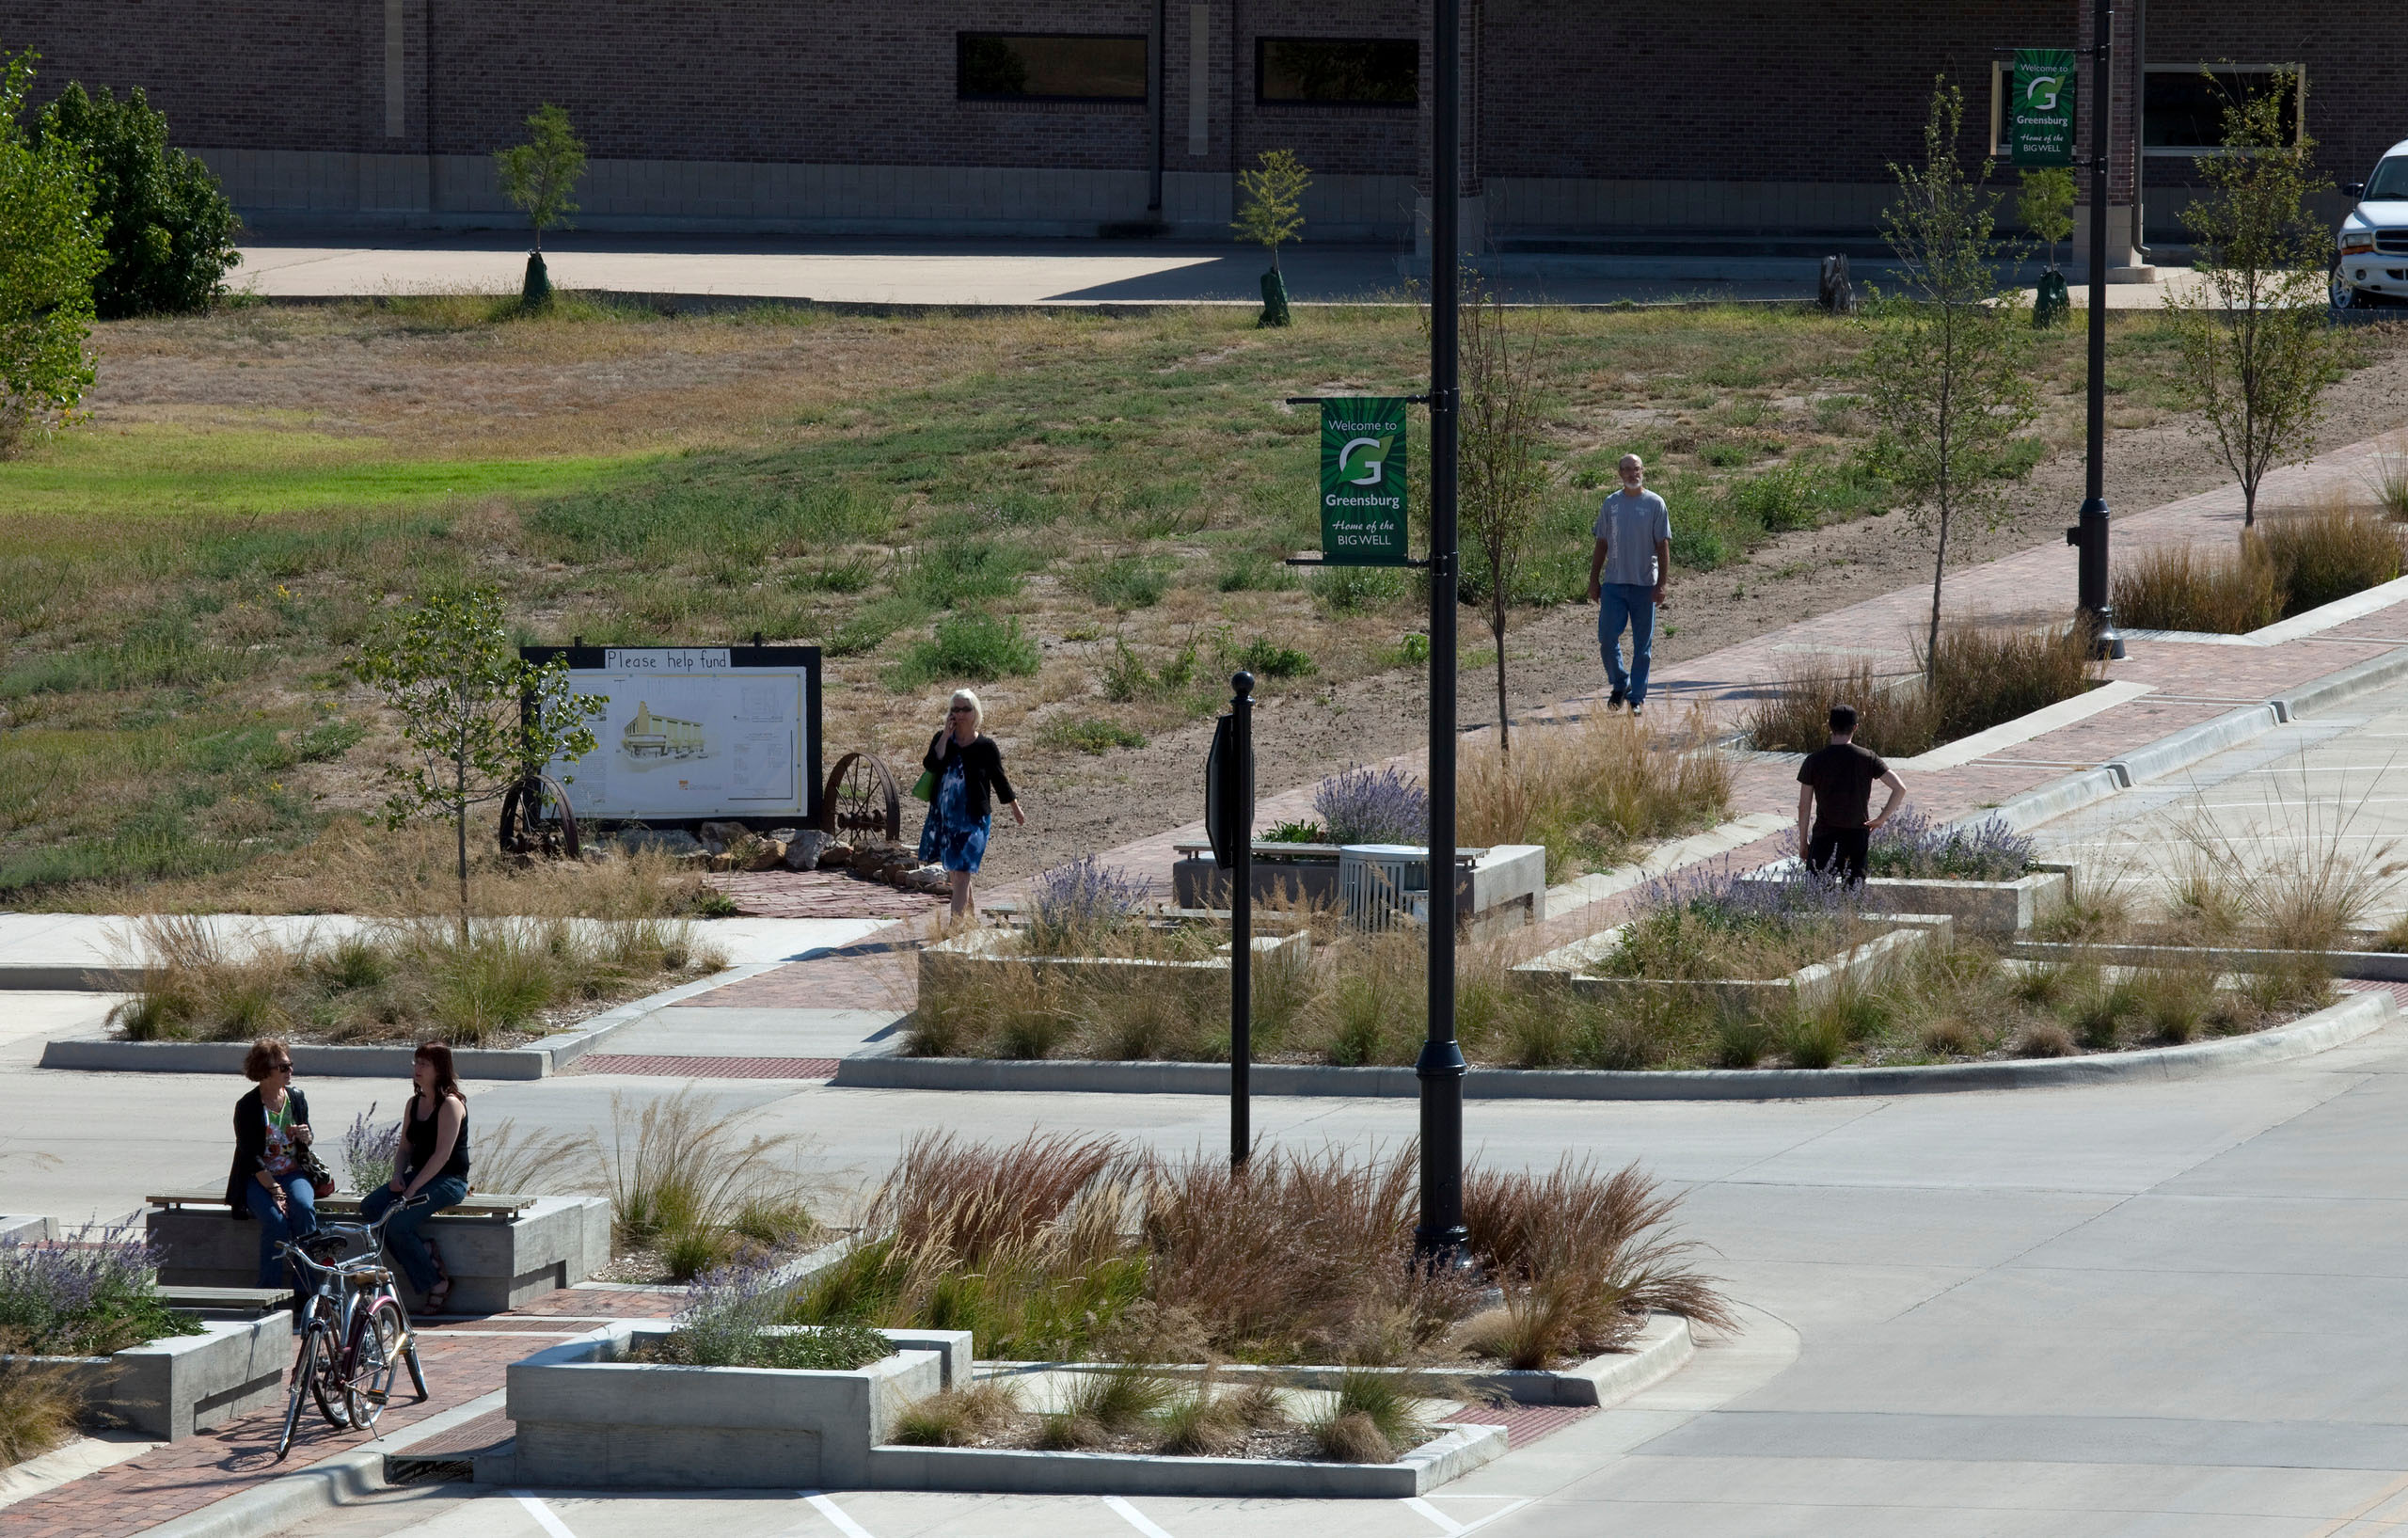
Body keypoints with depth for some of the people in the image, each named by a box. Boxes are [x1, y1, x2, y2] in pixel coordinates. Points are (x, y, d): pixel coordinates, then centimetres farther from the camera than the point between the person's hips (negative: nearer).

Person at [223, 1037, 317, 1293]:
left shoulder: (297, 1099, 9)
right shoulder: (248, 1107, -7)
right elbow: (250, 1155, -11)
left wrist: (305, 1138, -7)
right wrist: (273, 1189, -20)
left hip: (292, 1174, 3)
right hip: (257, 1178, -3)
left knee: (304, 1208, -29)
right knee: (276, 1220, -31)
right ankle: (269, 1291, -24)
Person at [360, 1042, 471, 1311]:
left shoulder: (451, 1104, -12)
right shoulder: (414, 1104, 14)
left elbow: (442, 1154, -18)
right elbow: (406, 1148, 17)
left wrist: (412, 1189, -22)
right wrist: (397, 1177, -5)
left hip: (449, 1180, -8)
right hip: (418, 1175, 8)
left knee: (397, 1223, -27)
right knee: (369, 1207, -16)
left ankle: (436, 1282, -12)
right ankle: (425, 1255, -12)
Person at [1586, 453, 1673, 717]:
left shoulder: (1654, 504, 0)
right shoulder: (1611, 504, 8)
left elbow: (1663, 547, -1)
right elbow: (1602, 546, 13)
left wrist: (1661, 584, -8)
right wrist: (1594, 581, 9)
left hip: (1645, 584, -2)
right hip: (1613, 583, 2)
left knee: (1643, 645, 2)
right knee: (1607, 638, -5)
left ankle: (1637, 697, 11)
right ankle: (1619, 684, 18)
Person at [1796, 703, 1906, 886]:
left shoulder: (1814, 761, -4)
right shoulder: (1868, 759, -2)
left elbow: (1804, 806, -1)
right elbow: (1900, 788, -8)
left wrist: (1803, 842, 9)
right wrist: (1881, 819, 1)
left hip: (1824, 837, -2)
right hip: (1858, 836, 2)